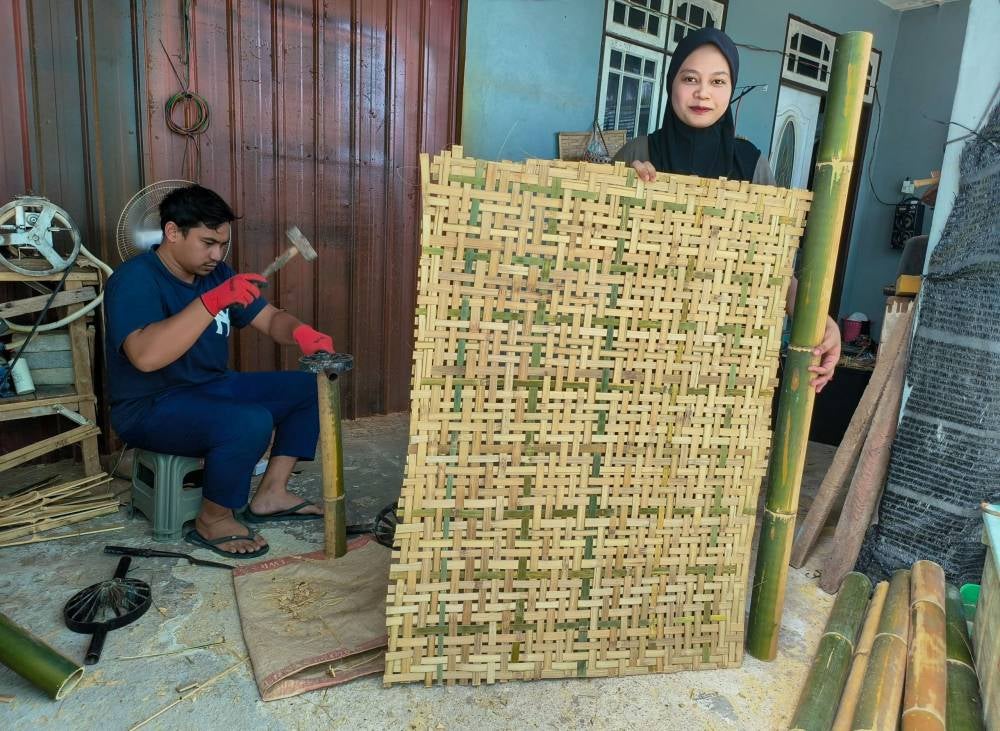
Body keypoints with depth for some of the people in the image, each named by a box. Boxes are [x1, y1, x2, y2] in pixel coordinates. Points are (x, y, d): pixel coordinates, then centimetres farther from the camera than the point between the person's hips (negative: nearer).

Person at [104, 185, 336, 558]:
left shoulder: (215, 273, 5)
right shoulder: (135, 279, -19)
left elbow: (270, 319, 4)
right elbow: (146, 356, -35)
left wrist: (301, 333, -19)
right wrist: (213, 301, -41)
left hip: (213, 388, 9)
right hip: (151, 407, -8)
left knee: (311, 387, 2)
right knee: (251, 422, -35)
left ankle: (270, 494, 5)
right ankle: (213, 522, -8)